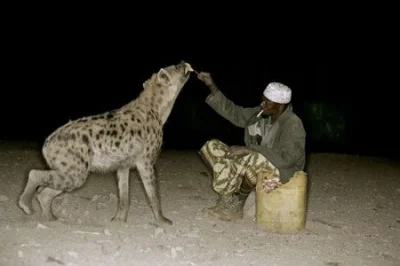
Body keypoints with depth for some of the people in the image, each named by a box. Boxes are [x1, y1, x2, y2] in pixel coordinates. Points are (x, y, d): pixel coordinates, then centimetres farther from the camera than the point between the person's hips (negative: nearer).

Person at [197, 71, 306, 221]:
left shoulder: (293, 125, -22)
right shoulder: (260, 114, 0)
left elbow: (286, 157, -32)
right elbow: (233, 112, 6)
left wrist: (248, 149, -32)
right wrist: (211, 86, -1)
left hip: (282, 171, -8)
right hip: (253, 163, 8)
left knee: (249, 160, -40)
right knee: (212, 146, -5)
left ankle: (235, 205, -12)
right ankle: (229, 202, -17)